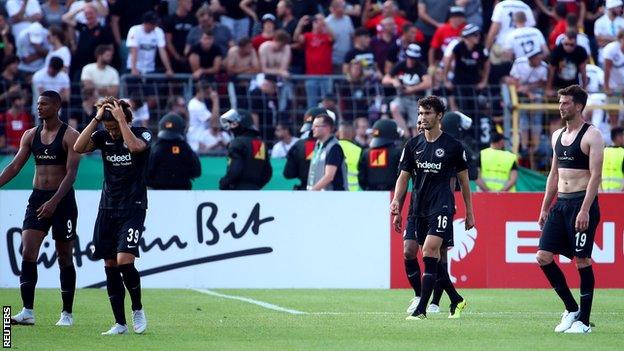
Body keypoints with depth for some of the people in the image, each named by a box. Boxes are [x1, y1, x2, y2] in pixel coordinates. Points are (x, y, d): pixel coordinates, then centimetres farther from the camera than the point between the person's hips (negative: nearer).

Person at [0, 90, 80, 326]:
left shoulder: (70, 136, -7)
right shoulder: (31, 135, 9)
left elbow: (71, 173, -15)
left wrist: (54, 201, -25)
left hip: (63, 200, -4)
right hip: (37, 198, 4)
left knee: (65, 258, 4)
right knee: (28, 253, -10)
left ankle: (67, 313, 14)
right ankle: (27, 311, -12)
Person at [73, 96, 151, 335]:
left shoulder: (142, 134, -6)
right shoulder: (103, 136, 4)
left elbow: (135, 146, -29)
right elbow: (78, 147, -12)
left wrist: (121, 118, -24)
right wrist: (96, 119, -15)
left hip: (133, 208, -5)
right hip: (108, 208, 5)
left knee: (124, 260, -18)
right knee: (110, 265, 2)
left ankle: (137, 309, 6)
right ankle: (120, 323, 8)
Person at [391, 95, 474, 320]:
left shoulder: (452, 146, 0)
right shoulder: (413, 145, 10)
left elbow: (464, 181, 7)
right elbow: (403, 177, 13)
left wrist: (469, 213, 8)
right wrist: (397, 203, -1)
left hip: (442, 207, -5)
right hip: (417, 207, 5)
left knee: (430, 253, -18)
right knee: (408, 251, -4)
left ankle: (421, 309, -18)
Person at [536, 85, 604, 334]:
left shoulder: (591, 135, -8)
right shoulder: (557, 136, 15)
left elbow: (596, 174, -14)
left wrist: (585, 210, -21)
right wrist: (544, 208, 17)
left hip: (582, 203, -8)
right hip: (561, 203, 8)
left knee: (582, 261, -4)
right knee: (543, 257, 1)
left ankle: (583, 320, 3)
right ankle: (571, 309, 12)